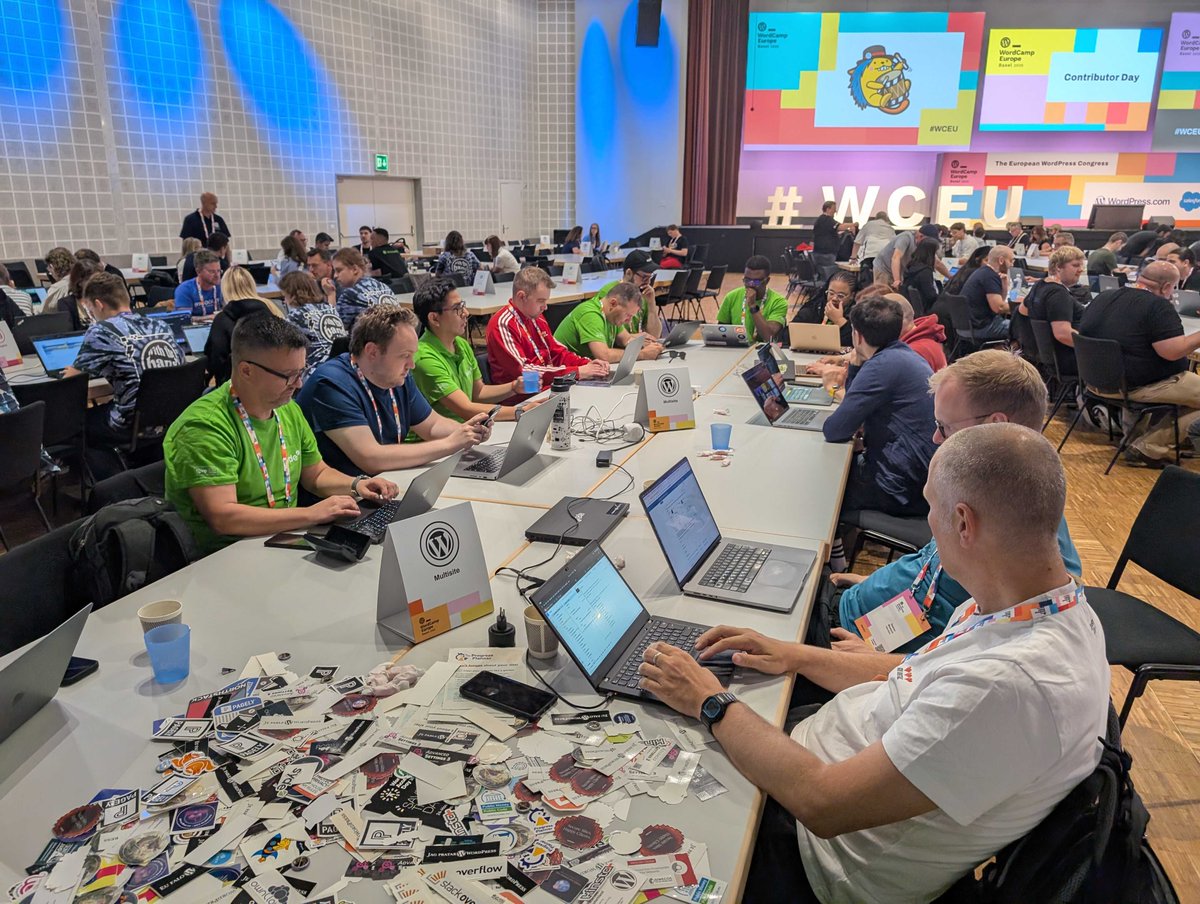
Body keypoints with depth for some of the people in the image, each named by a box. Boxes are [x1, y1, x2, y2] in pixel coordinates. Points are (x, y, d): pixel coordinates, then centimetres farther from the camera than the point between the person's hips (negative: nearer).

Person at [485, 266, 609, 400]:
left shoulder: (536, 317, 14)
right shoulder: (502, 324, -14)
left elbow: (558, 352, 20)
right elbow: (523, 371, -22)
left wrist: (588, 364, 0)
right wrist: (577, 372, -22)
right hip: (523, 399, -8)